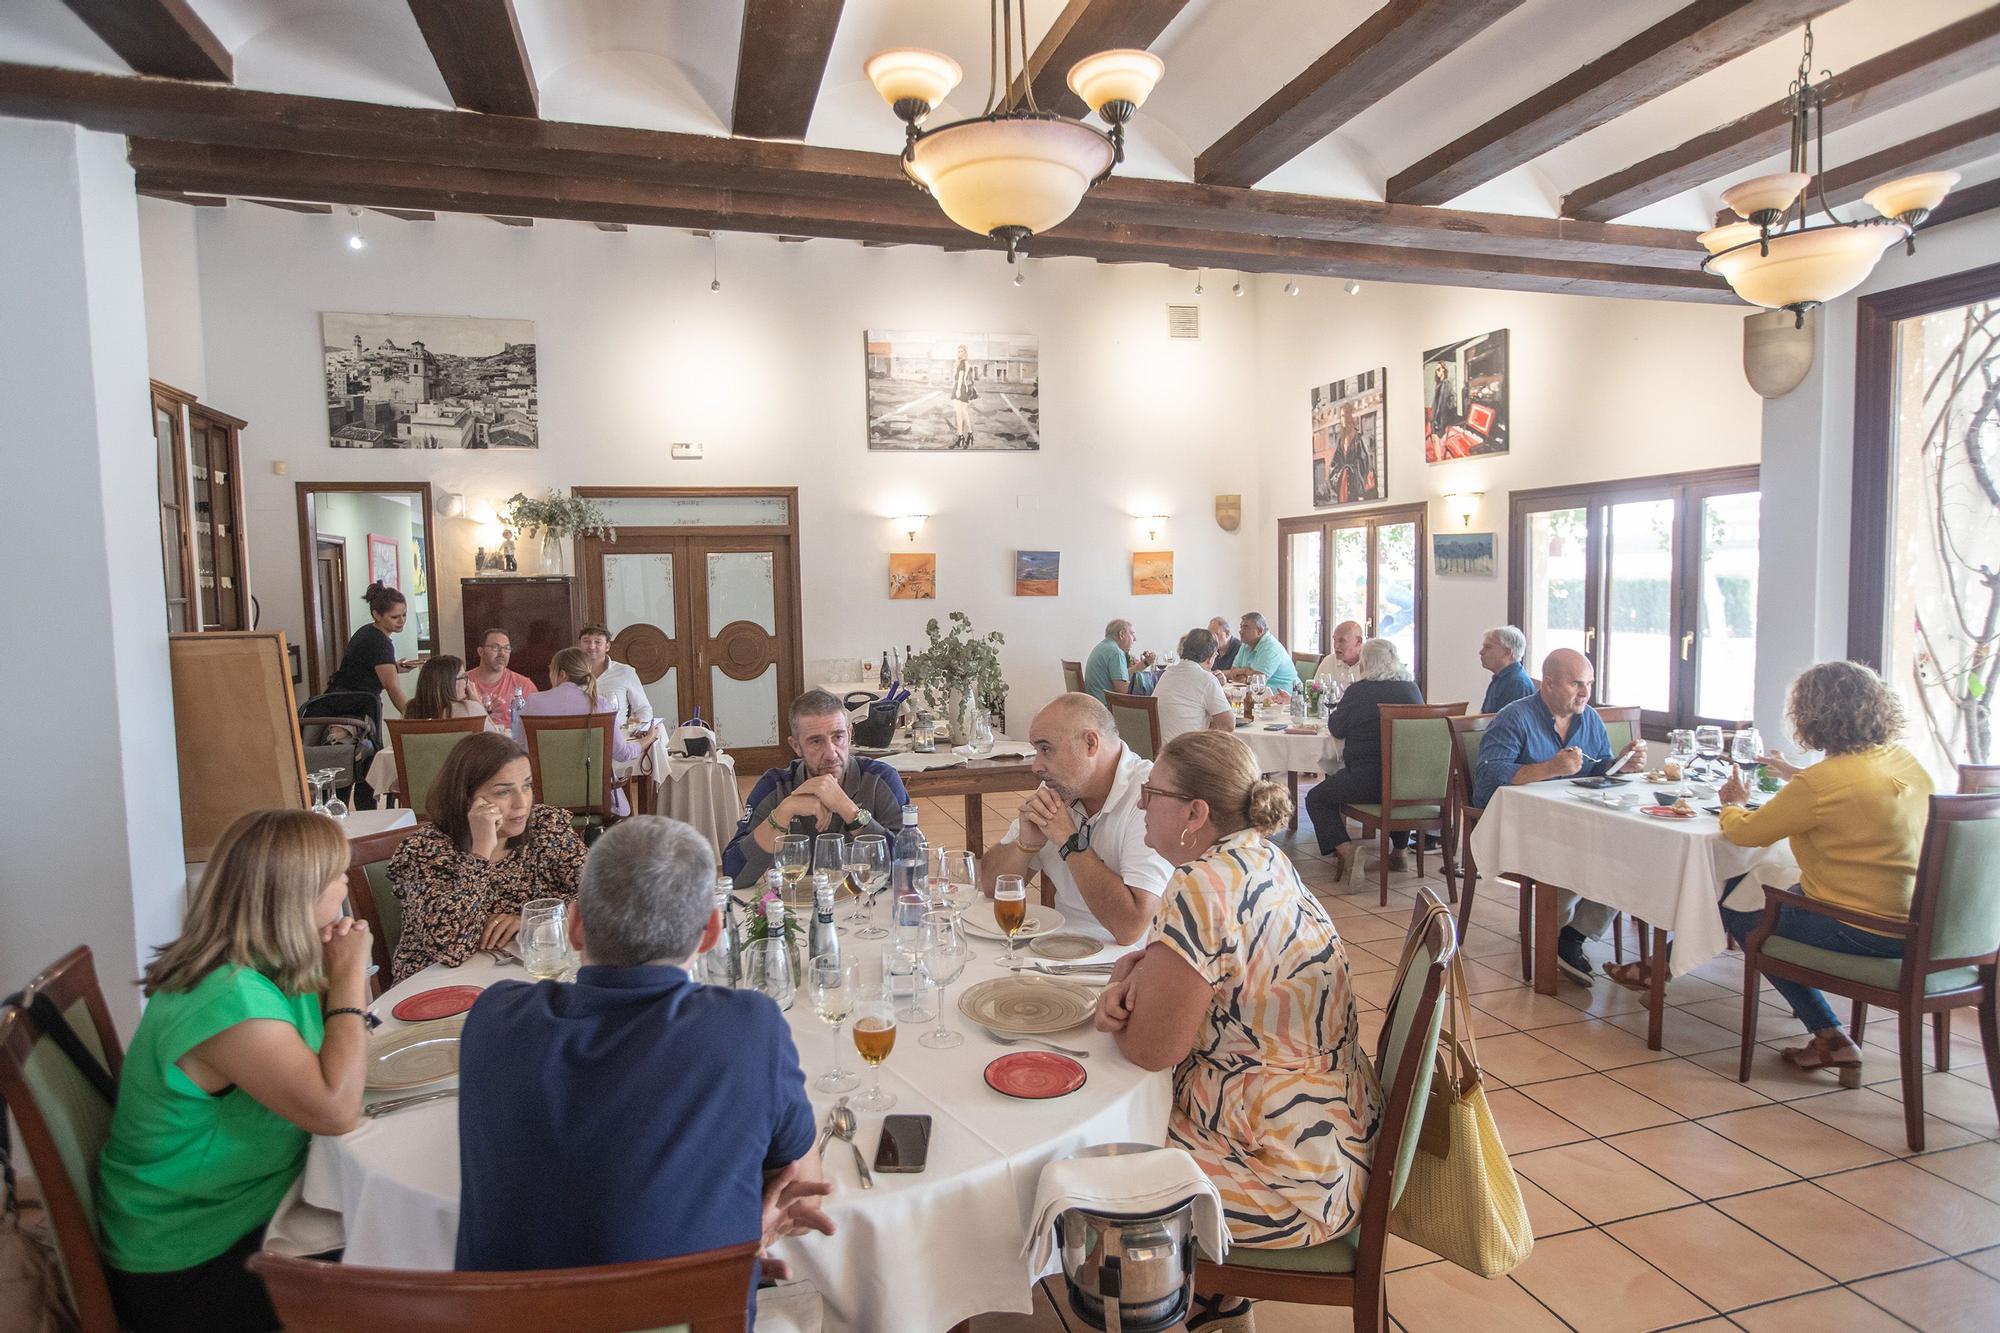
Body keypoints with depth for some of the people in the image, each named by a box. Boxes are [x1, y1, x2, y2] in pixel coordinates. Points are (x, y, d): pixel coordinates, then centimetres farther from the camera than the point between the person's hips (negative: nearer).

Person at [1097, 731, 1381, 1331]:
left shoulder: (1204, 885, -27)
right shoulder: (1256, 858, 1)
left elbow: (1149, 1047, -23)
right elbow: (1178, 967, 14)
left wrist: (1119, 991, -3)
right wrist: (1128, 976, -6)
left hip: (1290, 1182, -9)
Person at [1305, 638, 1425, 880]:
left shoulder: (1358, 691, -8)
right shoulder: (1412, 689, 7)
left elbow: (1335, 728, 3)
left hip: (1369, 779, -6)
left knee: (1316, 799, 13)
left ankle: (1344, 849, -7)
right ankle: (1399, 850, 36)